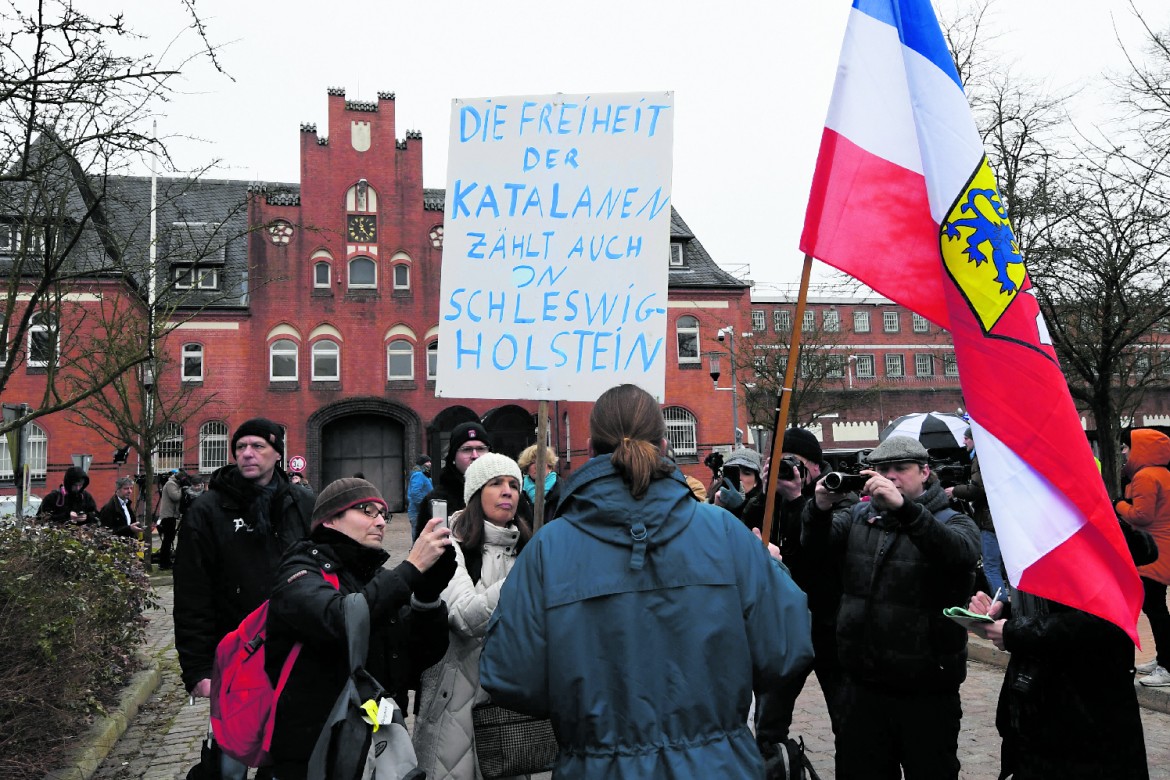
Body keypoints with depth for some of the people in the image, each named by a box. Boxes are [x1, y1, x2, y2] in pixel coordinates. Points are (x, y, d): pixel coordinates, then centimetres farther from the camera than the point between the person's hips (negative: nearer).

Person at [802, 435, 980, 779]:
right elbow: (816, 547, -6)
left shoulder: (952, 522, -3)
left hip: (927, 692, -3)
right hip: (862, 686, 4)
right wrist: (820, 509, -28)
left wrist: (903, 507, -39)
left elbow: (961, 554, -26)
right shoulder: (858, 517, 9)